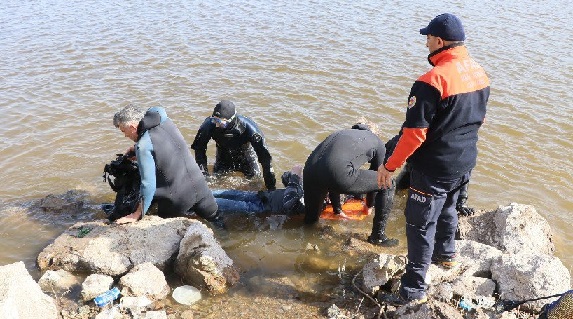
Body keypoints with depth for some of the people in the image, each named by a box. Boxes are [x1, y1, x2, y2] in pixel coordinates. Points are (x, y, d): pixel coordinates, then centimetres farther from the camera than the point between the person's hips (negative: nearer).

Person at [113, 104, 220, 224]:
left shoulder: (143, 147, -18)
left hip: (178, 199, -6)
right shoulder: (165, 121, 1)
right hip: (199, 185, 6)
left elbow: (148, 185, -19)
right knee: (216, 220, 23)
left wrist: (137, 215, -11)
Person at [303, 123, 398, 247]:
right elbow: (377, 176, 35)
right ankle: (378, 236, 23)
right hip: (338, 174, -6)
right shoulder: (378, 143, 26)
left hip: (309, 171, 6)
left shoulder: (340, 133, 39)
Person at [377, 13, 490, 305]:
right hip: (465, 163, 8)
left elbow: (414, 133, -25)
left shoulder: (432, 80, -25)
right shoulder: (479, 73, 2)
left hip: (434, 169, -8)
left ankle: (414, 289, 11)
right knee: (447, 208, 29)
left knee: (420, 225, 2)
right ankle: (446, 254, 51)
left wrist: (389, 166, -15)